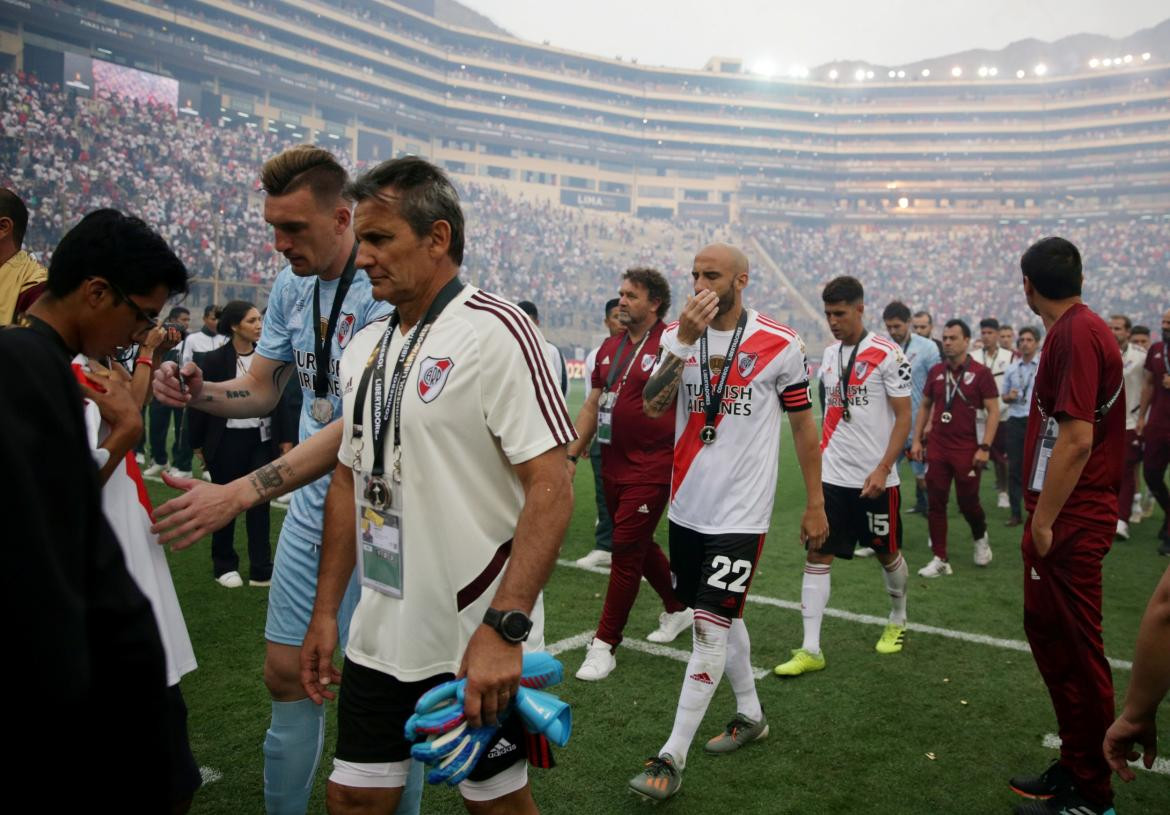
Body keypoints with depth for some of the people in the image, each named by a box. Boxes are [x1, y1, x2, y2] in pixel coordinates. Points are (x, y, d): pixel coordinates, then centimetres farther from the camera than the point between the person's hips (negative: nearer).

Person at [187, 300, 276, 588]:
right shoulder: (213, 360, -7)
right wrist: (198, 444, -1)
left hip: (261, 438, 2)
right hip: (228, 439, -2)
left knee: (260, 502, 3)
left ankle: (261, 570, 9)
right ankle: (224, 566, 25)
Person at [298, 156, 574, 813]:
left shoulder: (495, 330, -14)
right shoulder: (365, 348, 9)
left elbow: (551, 487, -20)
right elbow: (351, 481, 15)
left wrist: (504, 627, -25)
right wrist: (327, 611, 13)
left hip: (480, 643, -6)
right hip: (379, 637, 6)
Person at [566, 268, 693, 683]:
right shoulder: (610, 348, 10)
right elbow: (593, 405, 15)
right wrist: (572, 456, 12)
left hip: (651, 471, -7)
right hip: (613, 467, 7)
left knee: (626, 552, -3)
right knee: (640, 546, 19)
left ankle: (604, 645, 9)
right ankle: (678, 608, 41)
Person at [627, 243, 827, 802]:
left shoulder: (780, 345, -7)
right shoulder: (678, 335, 2)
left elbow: (804, 424, 2)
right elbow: (652, 408, -12)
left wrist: (815, 503, 4)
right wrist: (684, 342, -21)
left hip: (741, 511, -5)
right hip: (686, 506, 5)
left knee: (709, 627, -5)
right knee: (721, 616, 18)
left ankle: (671, 758, 5)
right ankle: (750, 715, 39)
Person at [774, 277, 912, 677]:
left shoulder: (887, 354, -10)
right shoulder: (830, 354, 8)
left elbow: (903, 418, -10)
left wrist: (883, 469, -18)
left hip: (875, 480, -5)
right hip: (832, 477, 5)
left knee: (888, 553, 14)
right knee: (817, 556, -1)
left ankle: (898, 621, 40)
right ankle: (810, 650, 2)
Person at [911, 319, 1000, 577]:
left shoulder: (980, 373, -5)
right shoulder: (936, 372, 8)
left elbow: (993, 411, -6)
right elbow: (925, 406, 16)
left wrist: (985, 447, -13)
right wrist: (917, 440, 10)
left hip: (966, 449, -4)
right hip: (937, 447, 4)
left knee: (968, 502, 5)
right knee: (935, 503, 2)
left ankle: (981, 538, 38)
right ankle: (940, 560, 10)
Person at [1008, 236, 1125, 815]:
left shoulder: (1074, 334, -18)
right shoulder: (1087, 329, 12)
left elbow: (1076, 439, -24)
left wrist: (1044, 521, -18)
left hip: (1068, 525, -10)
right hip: (1071, 520, 10)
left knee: (1075, 653, 1)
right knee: (1049, 633, 18)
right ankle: (1074, 769, 32)